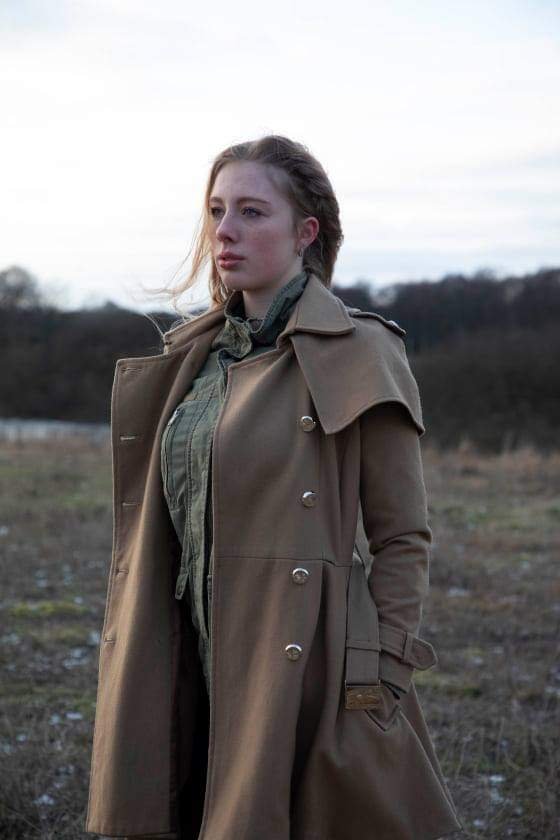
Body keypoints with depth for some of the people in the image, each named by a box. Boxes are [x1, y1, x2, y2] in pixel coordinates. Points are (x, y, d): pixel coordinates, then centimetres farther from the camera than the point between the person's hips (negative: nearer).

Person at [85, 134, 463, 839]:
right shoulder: (193, 357, 13)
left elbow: (401, 538, -6)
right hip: (202, 680, 6)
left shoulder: (359, 356, -6)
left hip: (309, 672, -6)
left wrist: (376, 692, -12)